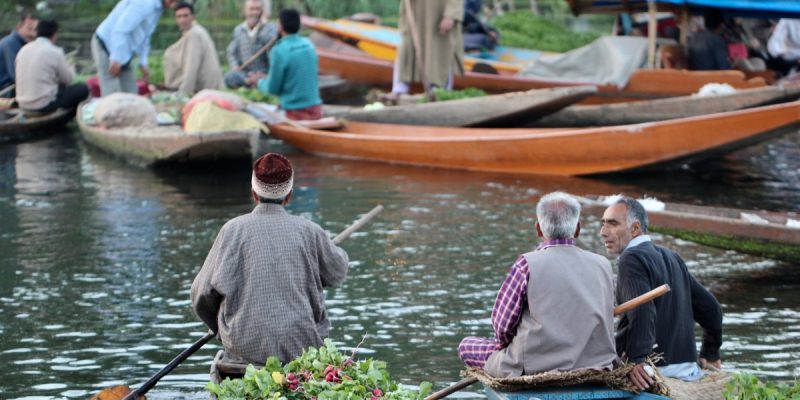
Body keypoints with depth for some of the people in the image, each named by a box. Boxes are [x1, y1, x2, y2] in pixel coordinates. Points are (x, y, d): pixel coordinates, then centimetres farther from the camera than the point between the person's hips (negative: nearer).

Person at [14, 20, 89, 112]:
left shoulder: (23, 50, 5)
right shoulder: (54, 52, -12)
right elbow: (68, 79, -1)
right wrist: (70, 67, 22)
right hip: (45, 105, -7)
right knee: (83, 89, 7)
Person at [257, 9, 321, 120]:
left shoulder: (279, 51, -15)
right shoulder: (309, 45, 4)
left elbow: (273, 88, -8)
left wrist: (260, 82, 15)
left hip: (296, 112, -6)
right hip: (315, 108, 6)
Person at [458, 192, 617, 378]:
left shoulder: (528, 264, -11)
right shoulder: (603, 265, 2)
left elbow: (503, 326, -6)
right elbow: (606, 318, 12)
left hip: (536, 369, -6)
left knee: (466, 346, 16)